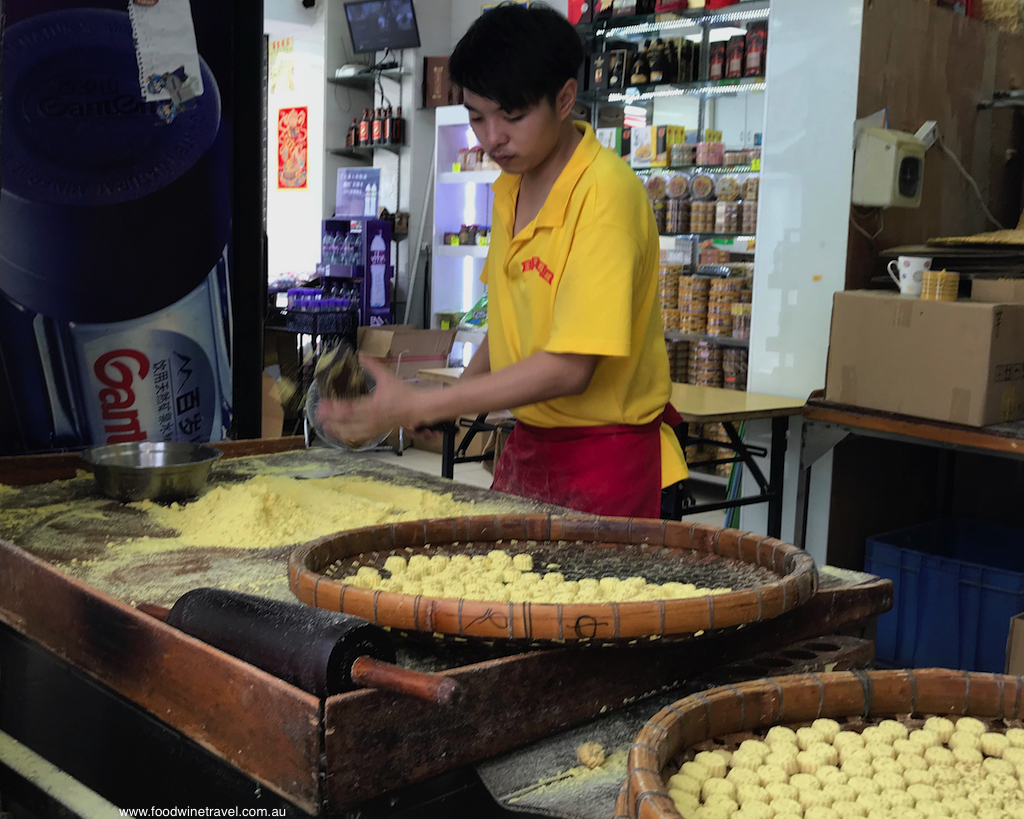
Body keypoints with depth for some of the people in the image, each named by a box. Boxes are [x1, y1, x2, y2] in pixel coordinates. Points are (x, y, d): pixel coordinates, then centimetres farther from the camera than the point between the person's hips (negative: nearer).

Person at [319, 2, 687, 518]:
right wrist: (455, 394, 3)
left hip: (603, 455, -7)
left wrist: (418, 408, -25)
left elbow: (570, 367, -26)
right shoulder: (509, 189, 6)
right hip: (529, 444, 7)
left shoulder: (605, 193, -21)